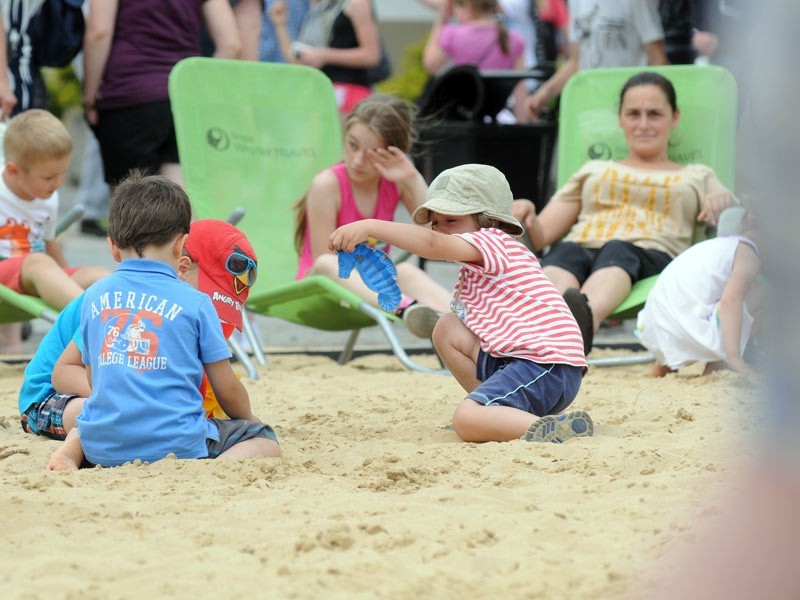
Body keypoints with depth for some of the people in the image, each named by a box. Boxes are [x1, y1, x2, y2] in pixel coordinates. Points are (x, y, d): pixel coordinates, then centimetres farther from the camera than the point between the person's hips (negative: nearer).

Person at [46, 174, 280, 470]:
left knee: (82, 424, 39)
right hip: (176, 443, -4)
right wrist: (248, 419, 24)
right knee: (265, 441, 11)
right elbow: (227, 390, 3)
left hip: (102, 447, 4)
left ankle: (68, 451, 4)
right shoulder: (194, 302, -3)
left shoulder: (93, 297, 7)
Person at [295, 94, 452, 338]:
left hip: (374, 290, 3)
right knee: (326, 264, -38)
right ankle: (407, 306, -65)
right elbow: (324, 263, -14)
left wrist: (413, 181, -17)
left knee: (407, 273, -31)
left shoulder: (396, 182, 2)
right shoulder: (328, 185, -11)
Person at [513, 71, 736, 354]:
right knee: (566, 254, -38)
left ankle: (586, 316, -74)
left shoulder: (697, 177, 33)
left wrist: (724, 202, -8)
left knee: (618, 250, -41)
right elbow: (541, 235, 28)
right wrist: (526, 220, 3)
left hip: (652, 256, -2)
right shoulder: (594, 171, 38)